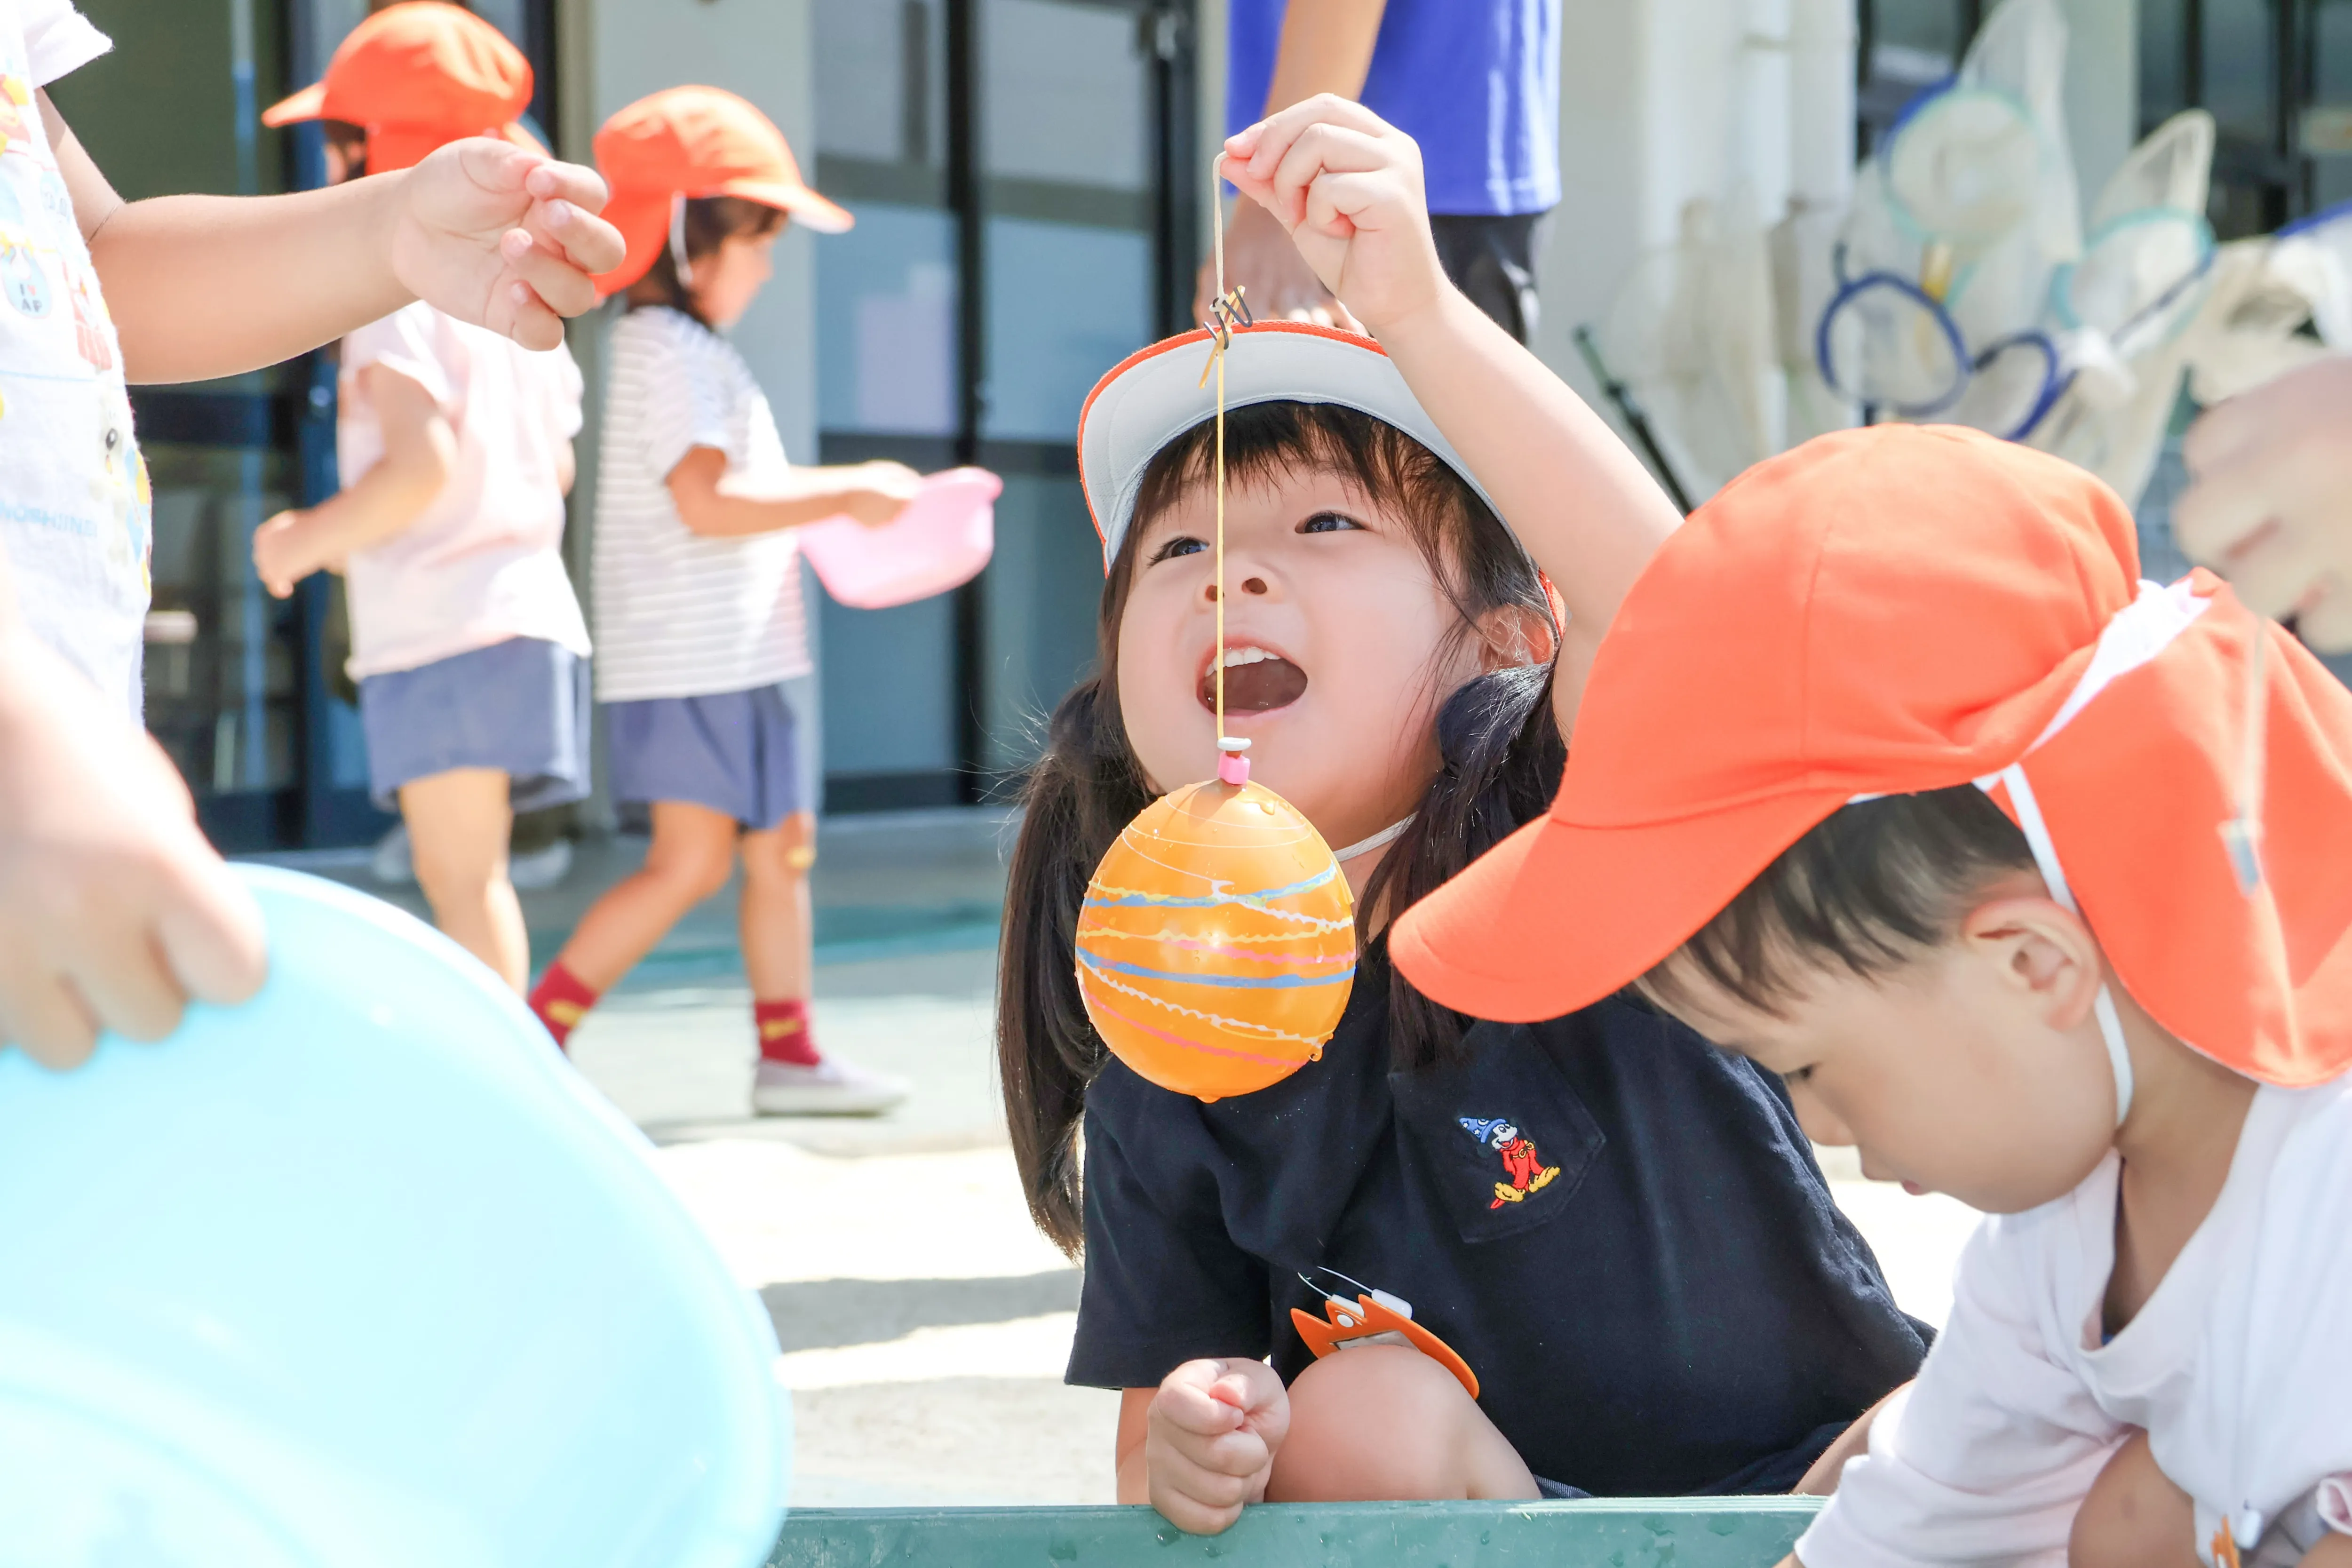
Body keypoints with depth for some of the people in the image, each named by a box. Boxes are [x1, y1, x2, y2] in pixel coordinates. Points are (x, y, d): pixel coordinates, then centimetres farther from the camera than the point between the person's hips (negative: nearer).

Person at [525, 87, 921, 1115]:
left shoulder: (698, 353, 21)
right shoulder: (665, 350, -12)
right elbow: (708, 502, -21)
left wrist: (852, 488, 15)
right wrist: (843, 501, -17)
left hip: (737, 656, 10)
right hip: (687, 657, -10)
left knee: (781, 847, 12)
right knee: (690, 862, -12)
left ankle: (789, 1057, 19)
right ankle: (536, 1032, -6)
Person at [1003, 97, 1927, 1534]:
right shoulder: (1161, 1084, -5)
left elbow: (1659, 604, -39)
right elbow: (1152, 1440, 1)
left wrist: (1415, 307, -52)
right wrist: (1181, 1464, -24)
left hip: (1816, 1471, -3)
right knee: (1365, 1412, -25)